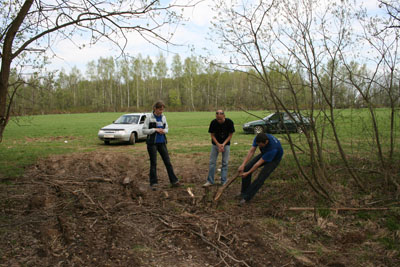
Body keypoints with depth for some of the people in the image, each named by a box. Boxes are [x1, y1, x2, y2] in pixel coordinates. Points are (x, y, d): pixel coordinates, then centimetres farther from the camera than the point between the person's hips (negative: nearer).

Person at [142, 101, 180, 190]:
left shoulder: (163, 117, 6)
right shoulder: (149, 118, -6)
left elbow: (167, 129, 14)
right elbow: (144, 131, -7)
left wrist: (163, 131, -9)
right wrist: (155, 130, -17)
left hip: (162, 142, 4)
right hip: (152, 143, -4)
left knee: (168, 161, 4)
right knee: (153, 163, 1)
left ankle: (174, 181, 11)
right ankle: (153, 183, 11)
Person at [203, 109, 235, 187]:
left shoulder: (229, 122, -19)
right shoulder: (213, 122, -19)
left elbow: (230, 135, -9)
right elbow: (212, 135, -9)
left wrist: (223, 144, -19)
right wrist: (218, 145, -20)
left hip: (226, 144, 0)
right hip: (215, 143, 1)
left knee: (225, 163, 1)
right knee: (212, 162, 0)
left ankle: (224, 181, 11)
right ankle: (210, 181, 9)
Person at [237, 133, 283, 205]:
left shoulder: (273, 148, -42)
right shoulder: (258, 138, -28)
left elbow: (259, 163, -34)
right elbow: (251, 151, -22)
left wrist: (247, 173, -26)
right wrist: (243, 165, -30)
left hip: (274, 159, -6)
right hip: (264, 154, 6)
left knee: (261, 177, -22)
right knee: (247, 167, -8)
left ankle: (246, 197, -12)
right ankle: (243, 192, 6)